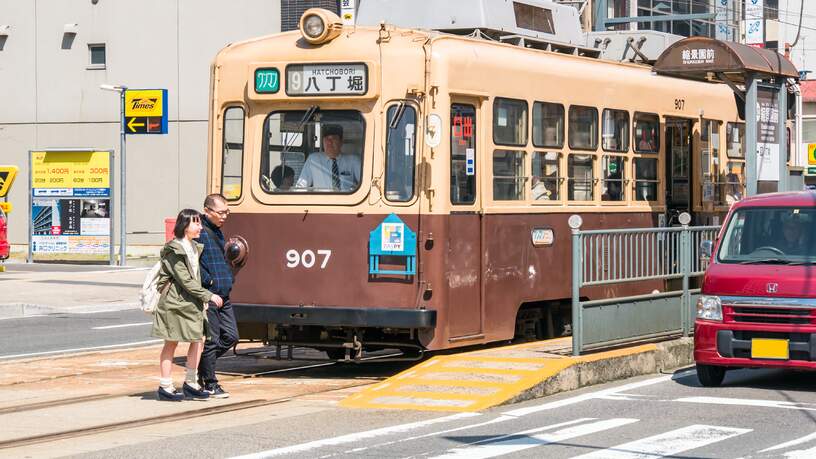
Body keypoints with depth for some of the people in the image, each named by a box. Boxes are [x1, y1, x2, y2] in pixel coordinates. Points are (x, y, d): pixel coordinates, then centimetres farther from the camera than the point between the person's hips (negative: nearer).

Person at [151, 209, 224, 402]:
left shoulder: (195, 248, 13)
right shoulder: (173, 250, -13)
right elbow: (185, 280, -17)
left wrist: (202, 301, 12)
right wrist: (208, 296, -17)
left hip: (192, 302, 8)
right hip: (174, 301, -8)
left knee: (198, 339, 3)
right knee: (171, 343, -1)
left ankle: (191, 383, 12)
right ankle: (165, 386, 6)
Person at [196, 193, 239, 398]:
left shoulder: (217, 231, 18)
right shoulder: (199, 231, -12)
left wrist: (230, 278, 14)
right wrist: (210, 282, -20)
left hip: (223, 296, 9)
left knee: (230, 337, 9)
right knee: (211, 339, -3)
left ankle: (202, 366, 25)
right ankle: (209, 383, 7)